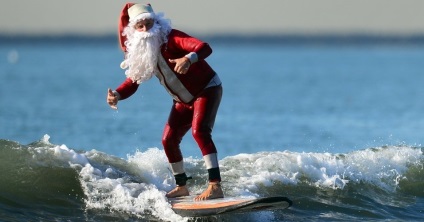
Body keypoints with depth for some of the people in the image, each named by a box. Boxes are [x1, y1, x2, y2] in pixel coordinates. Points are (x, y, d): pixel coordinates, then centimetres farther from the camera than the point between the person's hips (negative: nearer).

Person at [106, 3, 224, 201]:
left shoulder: (171, 38, -26)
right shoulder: (138, 52, -5)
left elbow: (205, 48, -39)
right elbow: (132, 81, 2)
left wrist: (189, 58, -61)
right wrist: (116, 95, -19)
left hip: (207, 89, -8)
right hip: (183, 100, 8)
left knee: (199, 131, -28)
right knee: (169, 140, 7)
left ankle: (215, 186, -34)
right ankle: (181, 187, 26)